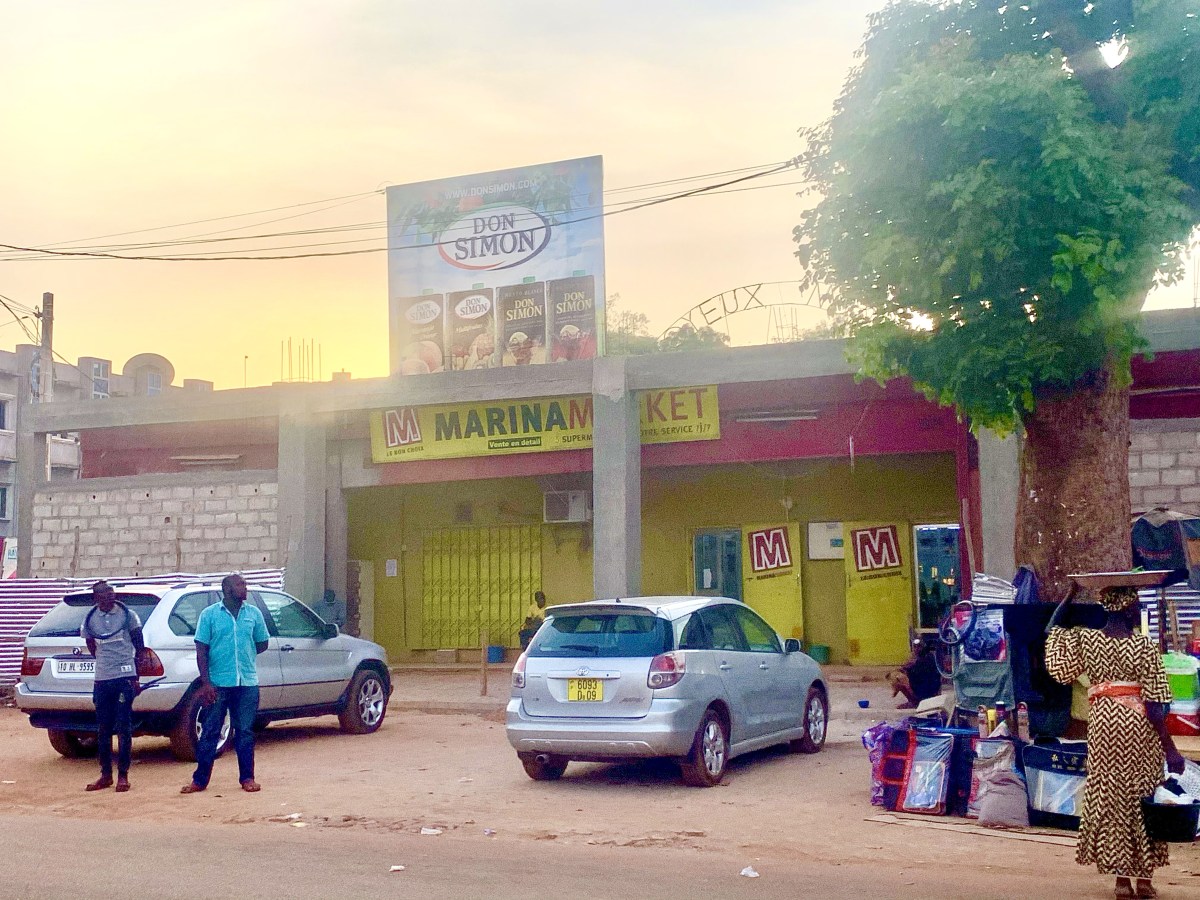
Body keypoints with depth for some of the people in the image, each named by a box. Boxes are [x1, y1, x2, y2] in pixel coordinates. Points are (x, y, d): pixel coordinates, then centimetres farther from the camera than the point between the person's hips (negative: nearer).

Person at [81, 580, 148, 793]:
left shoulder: (127, 615, -2)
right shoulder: (90, 619, 5)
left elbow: (140, 647, 3)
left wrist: (135, 676, 0)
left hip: (125, 677, -3)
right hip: (102, 679, 3)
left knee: (124, 728, -2)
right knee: (103, 729, 8)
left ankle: (123, 775, 4)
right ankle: (105, 775, 17)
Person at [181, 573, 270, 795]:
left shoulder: (253, 613, 8)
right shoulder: (209, 614, 0)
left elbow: (262, 644, 17)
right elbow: (201, 650, -3)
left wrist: (244, 655, 4)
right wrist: (205, 682, -9)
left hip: (247, 683, 2)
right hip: (218, 683, -2)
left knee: (245, 732, 7)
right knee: (209, 732, 3)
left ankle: (247, 778, 14)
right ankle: (199, 779, 10)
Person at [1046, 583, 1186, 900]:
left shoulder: (1086, 640, 0)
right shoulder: (1144, 646, -8)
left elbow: (1052, 631, 18)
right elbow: (1153, 703, -10)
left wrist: (1069, 596, 15)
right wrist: (1170, 748, -7)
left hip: (1102, 722, 3)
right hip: (1138, 723, -3)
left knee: (1109, 796, 10)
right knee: (1143, 796, 8)